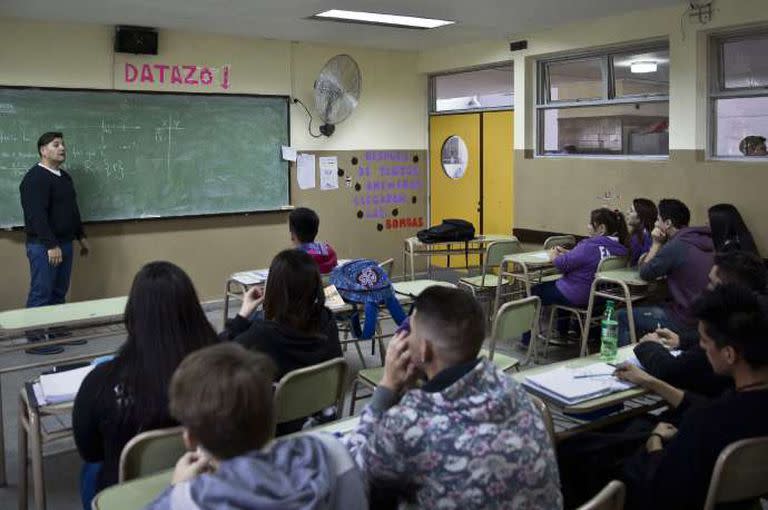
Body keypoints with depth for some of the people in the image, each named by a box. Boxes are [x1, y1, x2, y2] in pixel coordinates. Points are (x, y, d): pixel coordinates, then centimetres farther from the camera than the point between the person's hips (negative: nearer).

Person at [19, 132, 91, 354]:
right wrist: (51, 245, -25)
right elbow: (37, 215, -21)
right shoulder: (35, 178, -13)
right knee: (41, 294, -5)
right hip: (44, 246, -9)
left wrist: (81, 236, 24)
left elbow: (72, 210, 25)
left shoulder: (64, 177, 16)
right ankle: (35, 340, 2)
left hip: (64, 243, 9)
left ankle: (58, 332, 24)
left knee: (59, 292, 15)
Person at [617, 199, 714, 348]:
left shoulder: (676, 246, -19)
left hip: (687, 323, -9)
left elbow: (645, 273, -6)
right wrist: (661, 244, 5)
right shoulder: (705, 240, 6)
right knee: (642, 311, 29)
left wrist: (656, 244, 2)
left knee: (622, 316, 6)